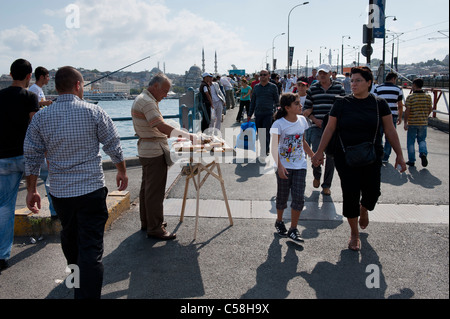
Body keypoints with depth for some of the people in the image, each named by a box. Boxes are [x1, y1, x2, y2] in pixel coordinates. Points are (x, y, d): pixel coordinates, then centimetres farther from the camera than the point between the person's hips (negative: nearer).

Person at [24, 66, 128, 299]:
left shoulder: (40, 118, -1)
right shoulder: (94, 113, -9)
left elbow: (31, 157, 3)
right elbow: (114, 147, -1)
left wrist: (31, 190, 12)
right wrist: (122, 172, 14)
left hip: (59, 192, 4)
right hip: (92, 190, -4)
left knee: (70, 234, 27)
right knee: (91, 247, -1)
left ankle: (75, 275, 50)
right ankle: (88, 294, 0)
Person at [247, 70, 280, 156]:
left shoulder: (273, 87, 3)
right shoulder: (256, 87, 13)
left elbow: (277, 101, 5)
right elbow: (253, 101, 17)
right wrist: (249, 114, 15)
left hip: (268, 113, -4)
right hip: (258, 113, 4)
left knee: (266, 133, -8)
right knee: (260, 133, 7)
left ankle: (265, 151, -2)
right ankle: (264, 149, 19)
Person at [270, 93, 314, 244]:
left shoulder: (302, 120, 4)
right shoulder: (279, 124, -13)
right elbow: (274, 147, -15)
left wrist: (313, 155, 20)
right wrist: (279, 166, -24)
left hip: (300, 165, 4)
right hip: (284, 166, -4)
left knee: (299, 198, -2)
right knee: (282, 197, 11)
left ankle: (293, 230, 8)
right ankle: (279, 221, 36)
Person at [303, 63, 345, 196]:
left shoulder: (339, 88, 5)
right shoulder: (312, 89, 7)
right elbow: (306, 109, 9)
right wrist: (315, 119, -6)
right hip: (317, 127, 0)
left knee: (331, 156, 2)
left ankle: (326, 185, 15)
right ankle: (317, 175, 25)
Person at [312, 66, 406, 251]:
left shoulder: (379, 104, 1)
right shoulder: (342, 103, -2)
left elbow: (390, 131, 4)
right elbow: (330, 129, 2)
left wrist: (399, 155, 2)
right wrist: (320, 152, 0)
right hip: (346, 157, -1)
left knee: (372, 192, -3)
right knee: (350, 194, 0)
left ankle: (364, 210, 36)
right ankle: (354, 233, 20)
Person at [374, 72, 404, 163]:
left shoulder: (378, 88, 2)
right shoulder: (398, 89, 2)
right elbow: (400, 105, 3)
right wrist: (400, 117, 13)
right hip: (392, 116, 0)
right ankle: (385, 157, 11)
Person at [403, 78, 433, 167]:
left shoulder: (410, 97, -12)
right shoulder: (428, 97, 1)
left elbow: (407, 111, -14)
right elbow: (430, 109, 8)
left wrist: (405, 123, -8)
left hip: (412, 123, -3)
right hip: (423, 123, 3)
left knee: (410, 141, 9)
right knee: (422, 140, 17)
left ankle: (411, 160, 11)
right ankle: (423, 153, -9)